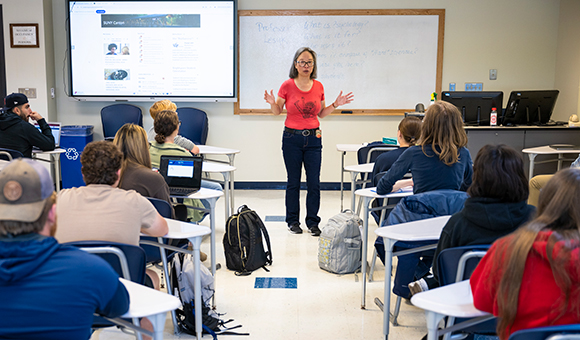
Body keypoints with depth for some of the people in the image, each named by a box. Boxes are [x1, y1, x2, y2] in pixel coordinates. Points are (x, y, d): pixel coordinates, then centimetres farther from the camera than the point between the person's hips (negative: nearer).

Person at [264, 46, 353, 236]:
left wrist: (336, 105, 1)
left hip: (313, 138, 2)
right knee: (293, 182, 5)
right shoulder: (287, 86, -3)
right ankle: (293, 221, 18)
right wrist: (272, 103, -16)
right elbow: (277, 112, 5)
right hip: (292, 138, -2)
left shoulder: (318, 87, 5)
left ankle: (313, 222, 12)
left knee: (314, 183, 0)